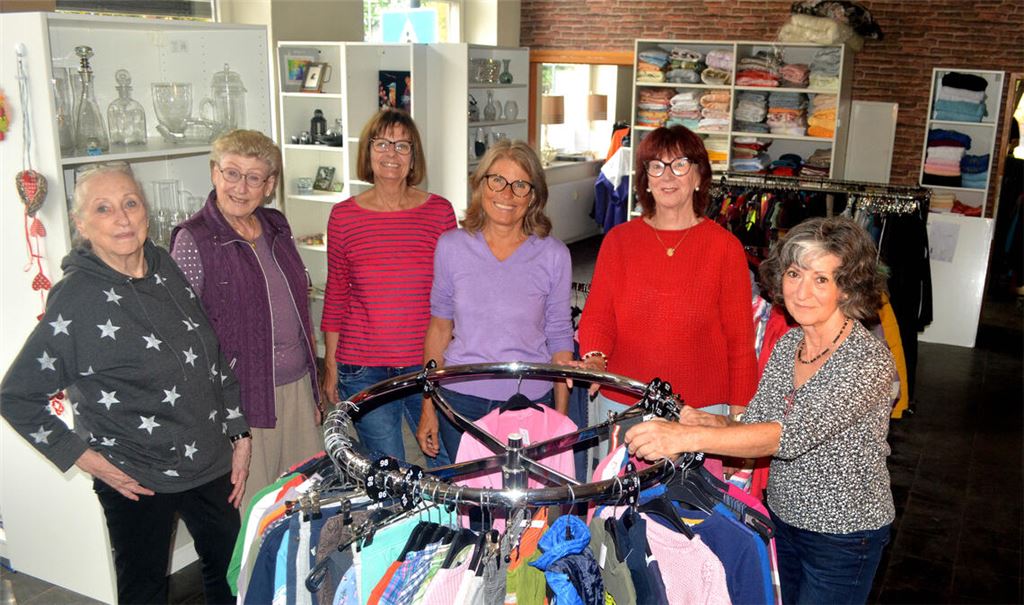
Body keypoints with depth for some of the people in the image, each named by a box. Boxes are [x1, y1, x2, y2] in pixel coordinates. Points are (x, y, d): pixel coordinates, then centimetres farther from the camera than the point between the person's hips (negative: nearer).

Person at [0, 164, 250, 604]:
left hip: (211, 464, 5)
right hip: (138, 482, -5)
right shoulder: (75, 298, -16)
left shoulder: (166, 269, 0)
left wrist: (239, 435, 6)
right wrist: (85, 457, -12)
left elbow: (215, 358, 7)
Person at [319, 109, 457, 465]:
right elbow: (336, 295, 6)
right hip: (363, 371, 0)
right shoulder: (344, 216, 0)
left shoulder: (439, 211, -1)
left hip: (429, 364, 0)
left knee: (451, 464, 7)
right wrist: (330, 364, 7)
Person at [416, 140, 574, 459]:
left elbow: (559, 339, 0)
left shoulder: (553, 255, -5)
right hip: (460, 399, 1)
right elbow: (439, 327, 5)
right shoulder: (451, 246, -1)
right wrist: (428, 408, 5)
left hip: (530, 401, -1)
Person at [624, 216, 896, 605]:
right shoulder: (787, 345, -2)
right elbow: (755, 425, 0)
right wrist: (708, 421, -22)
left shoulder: (870, 361, -25)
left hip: (844, 535, -6)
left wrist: (687, 437, -46)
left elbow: (793, 435, -37)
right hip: (783, 517, 6)